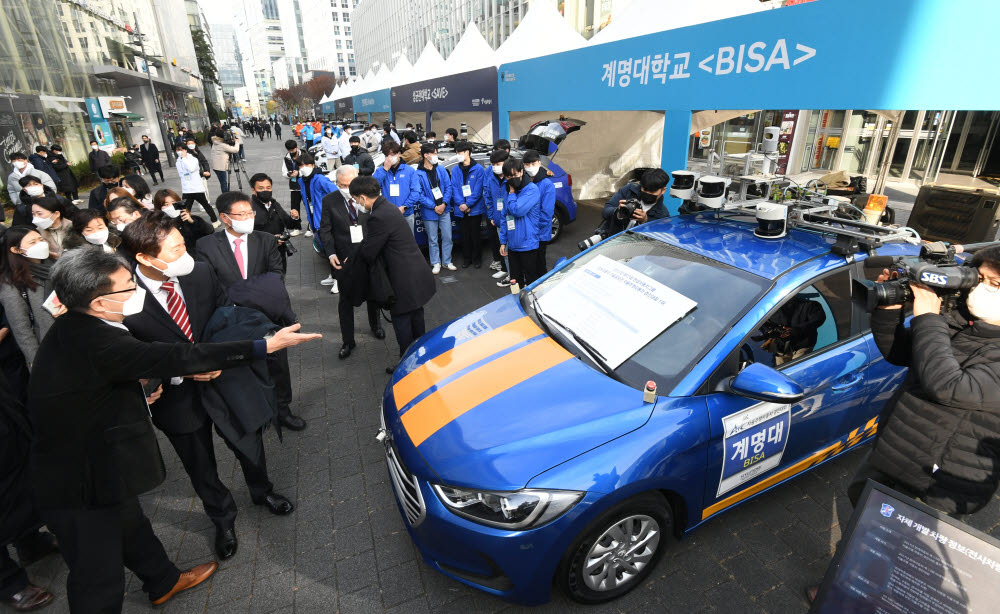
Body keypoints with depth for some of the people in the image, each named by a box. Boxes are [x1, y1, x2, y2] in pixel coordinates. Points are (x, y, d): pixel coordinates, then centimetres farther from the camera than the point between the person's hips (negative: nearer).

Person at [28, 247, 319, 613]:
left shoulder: (75, 327, -2)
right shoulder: (93, 340, -33)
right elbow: (178, 357, -35)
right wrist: (267, 345, -34)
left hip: (88, 461, 10)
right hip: (81, 485, -10)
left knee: (131, 528, 29)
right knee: (100, 582, 9)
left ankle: (164, 583, 52)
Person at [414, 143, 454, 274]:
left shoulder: (441, 169, 4)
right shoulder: (418, 174, -7)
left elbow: (448, 187, 2)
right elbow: (420, 195, -10)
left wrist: (444, 204, -10)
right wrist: (434, 207, -13)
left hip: (444, 209, 3)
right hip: (429, 212, -3)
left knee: (447, 237, 7)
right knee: (432, 239, 7)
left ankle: (447, 261, 21)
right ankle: (436, 263, 20)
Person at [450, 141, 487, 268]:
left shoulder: (478, 169, -4)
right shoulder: (455, 169, 6)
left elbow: (478, 190, -9)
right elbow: (454, 188, 0)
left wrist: (468, 204, -15)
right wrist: (461, 204, -14)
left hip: (475, 208, -3)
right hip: (461, 209, 3)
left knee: (475, 234, 5)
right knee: (465, 234, 10)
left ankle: (477, 258, 18)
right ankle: (466, 258, 22)